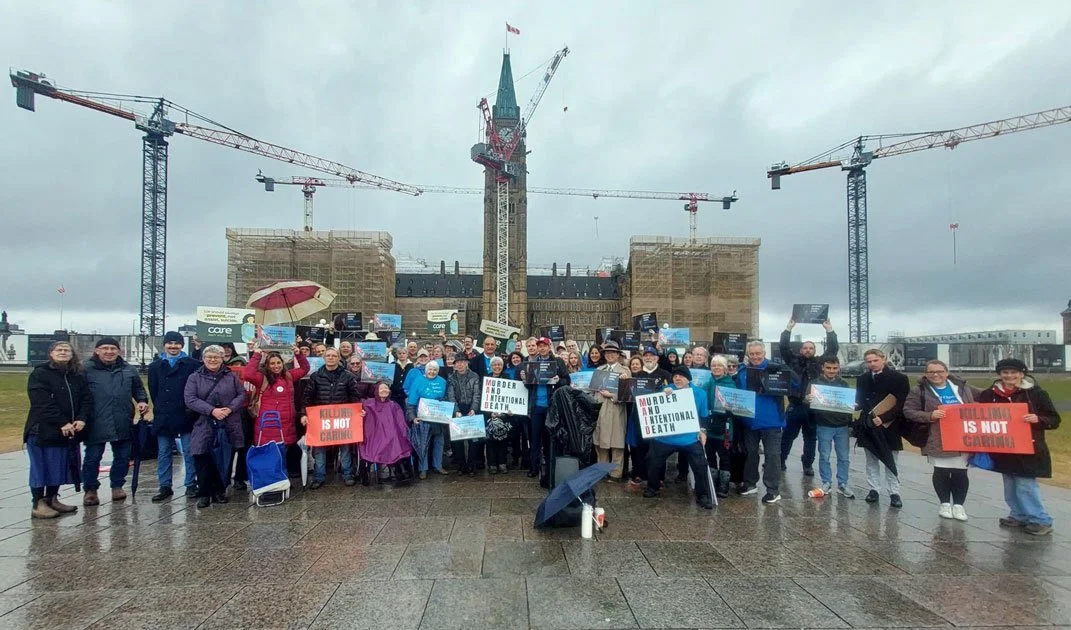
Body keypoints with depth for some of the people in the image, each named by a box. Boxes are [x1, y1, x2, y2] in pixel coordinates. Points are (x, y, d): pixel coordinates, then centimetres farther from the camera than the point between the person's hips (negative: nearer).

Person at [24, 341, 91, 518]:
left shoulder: (78, 376, 11)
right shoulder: (39, 374, -6)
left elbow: (87, 399, 6)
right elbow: (43, 403, -16)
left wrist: (82, 419, -11)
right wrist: (62, 423, -21)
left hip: (69, 432, 6)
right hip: (43, 431, -5)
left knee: (59, 467, 12)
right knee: (41, 468, 1)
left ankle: (52, 499, 24)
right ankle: (38, 504, 8)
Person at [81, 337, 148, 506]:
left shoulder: (128, 370, 9)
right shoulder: (87, 369, -2)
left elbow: (139, 389, 18)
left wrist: (142, 401, -1)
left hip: (123, 423, 3)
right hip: (96, 424, -3)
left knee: (122, 456, 11)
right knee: (92, 457, 6)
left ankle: (117, 486, 28)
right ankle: (90, 490, 21)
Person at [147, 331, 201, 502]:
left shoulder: (192, 364, 0)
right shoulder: (155, 366, 10)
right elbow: (153, 391, 11)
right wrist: (160, 410, 7)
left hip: (186, 416, -3)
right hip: (163, 417, 3)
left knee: (189, 452, 2)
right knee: (163, 453, 9)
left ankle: (191, 485, 10)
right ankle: (165, 487, 17)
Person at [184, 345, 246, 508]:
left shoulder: (231, 376, 10)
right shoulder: (194, 378, 6)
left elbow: (242, 394, 7)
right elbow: (190, 399, -5)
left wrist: (230, 409, -11)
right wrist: (212, 410, -16)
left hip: (228, 425, 1)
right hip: (204, 425, -1)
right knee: (203, 460, -4)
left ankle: (220, 491, 17)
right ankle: (204, 493, 8)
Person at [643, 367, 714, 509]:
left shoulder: (700, 393, 1)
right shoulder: (667, 390, 0)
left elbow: (704, 416, 9)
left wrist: (702, 431, -2)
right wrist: (664, 396, -22)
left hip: (690, 437, -1)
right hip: (665, 436, 1)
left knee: (700, 465, -6)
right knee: (653, 460, 8)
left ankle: (703, 496, 10)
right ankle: (653, 487, 31)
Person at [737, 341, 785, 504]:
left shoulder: (775, 369, -7)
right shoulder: (742, 372, 4)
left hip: (770, 420, -4)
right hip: (749, 420, 4)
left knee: (772, 455, 2)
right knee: (750, 452, 16)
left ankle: (773, 490, 10)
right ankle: (750, 484, 30)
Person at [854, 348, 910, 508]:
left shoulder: (899, 378, -5)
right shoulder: (862, 380, 10)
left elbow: (902, 404, -11)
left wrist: (884, 418, -19)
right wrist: (867, 417, -5)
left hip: (889, 427, -4)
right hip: (868, 427, 4)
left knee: (890, 461, 4)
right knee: (871, 460, 10)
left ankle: (894, 493, 11)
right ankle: (874, 489, 18)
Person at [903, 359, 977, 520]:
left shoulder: (962, 387, 7)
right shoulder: (919, 391, -3)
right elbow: (908, 411, -7)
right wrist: (929, 416, -19)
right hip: (937, 440, -2)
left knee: (960, 472, 5)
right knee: (941, 472, 5)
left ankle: (959, 504, 20)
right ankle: (945, 503, 22)